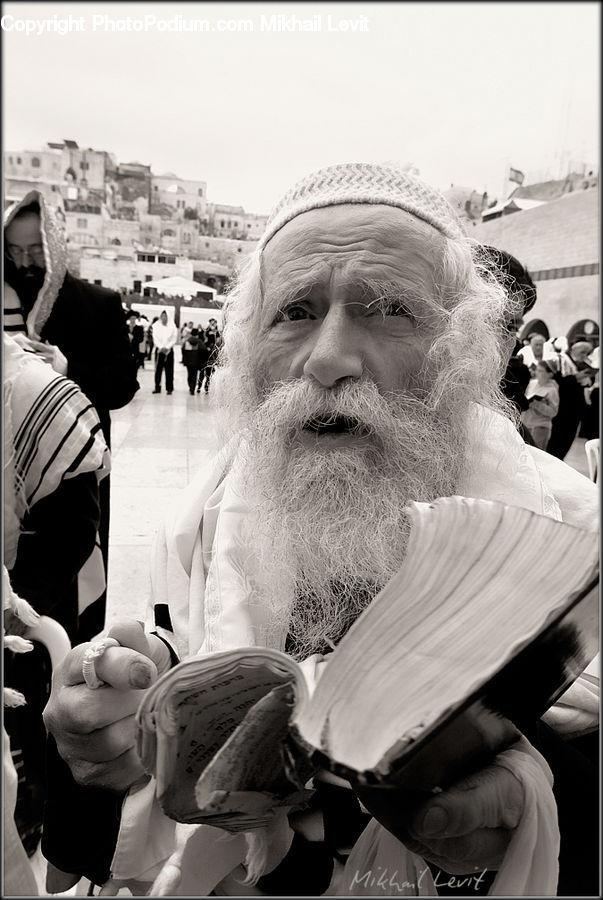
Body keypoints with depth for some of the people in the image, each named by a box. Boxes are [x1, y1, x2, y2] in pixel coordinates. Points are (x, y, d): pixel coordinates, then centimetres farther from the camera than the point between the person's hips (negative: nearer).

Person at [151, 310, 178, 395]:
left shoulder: (172, 325, -2)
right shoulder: (156, 325, 0)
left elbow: (174, 338, -1)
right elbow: (155, 338, 0)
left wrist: (167, 347, -9)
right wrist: (161, 347, -10)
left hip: (169, 350, -1)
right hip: (159, 349, 1)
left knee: (169, 370, -1)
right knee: (158, 369, 1)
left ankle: (169, 388, 3)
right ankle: (157, 388, 8)